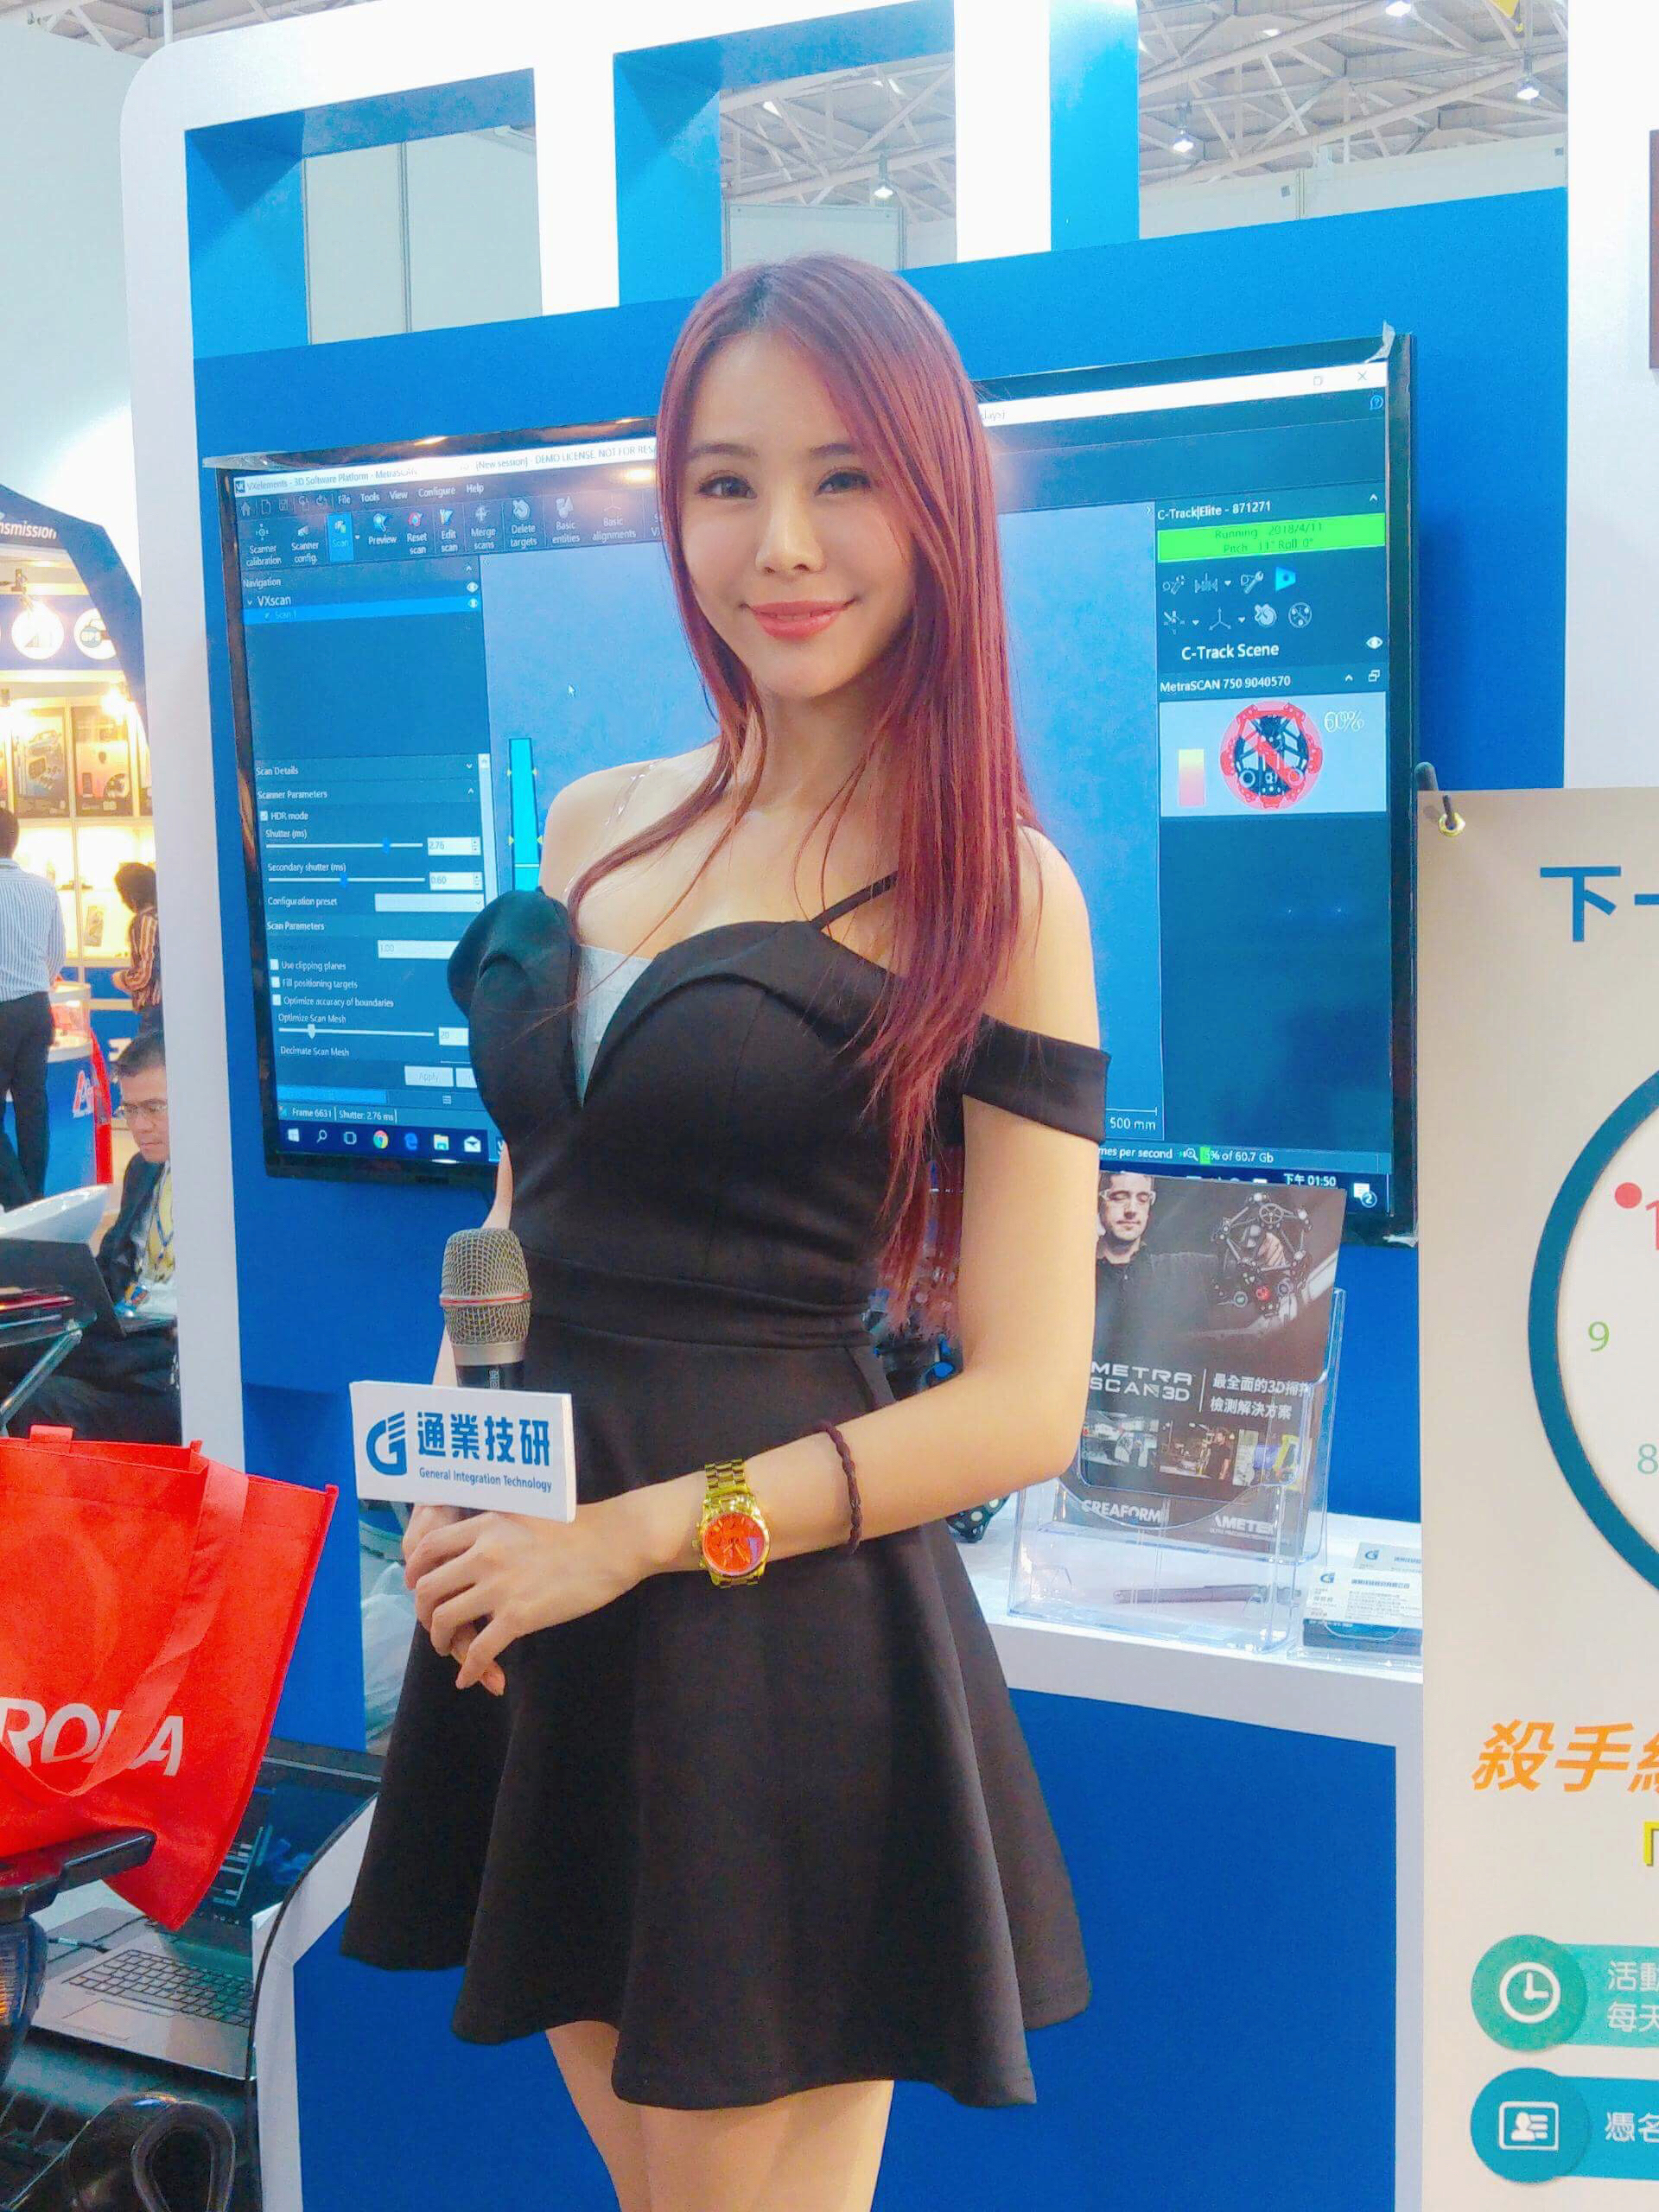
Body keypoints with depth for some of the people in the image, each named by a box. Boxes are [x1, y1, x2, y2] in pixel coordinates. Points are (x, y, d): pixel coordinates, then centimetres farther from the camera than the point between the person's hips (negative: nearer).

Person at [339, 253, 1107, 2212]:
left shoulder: (998, 890, -9)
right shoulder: (591, 826, 7)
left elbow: (1026, 1404, -12)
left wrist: (644, 1530, -15)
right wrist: (449, 1488, 0)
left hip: (787, 1627, -5)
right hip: (529, 1601, 6)